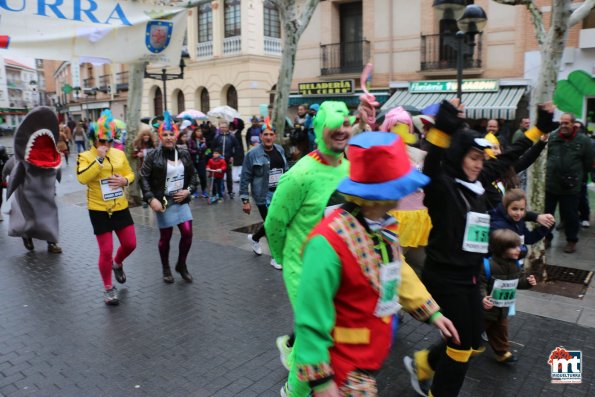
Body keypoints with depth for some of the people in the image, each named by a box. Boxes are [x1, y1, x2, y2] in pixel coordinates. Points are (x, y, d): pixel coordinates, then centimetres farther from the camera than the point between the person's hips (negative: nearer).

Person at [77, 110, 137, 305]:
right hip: (99, 210, -4)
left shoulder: (119, 154, 4)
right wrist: (99, 159, -26)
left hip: (120, 207, 4)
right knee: (106, 251, 1)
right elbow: (82, 178, -24)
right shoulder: (85, 156, -9)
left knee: (130, 244, 10)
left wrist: (124, 180, -11)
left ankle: (117, 264, 44)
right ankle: (108, 288, 19)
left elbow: (130, 173, 12)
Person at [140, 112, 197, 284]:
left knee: (187, 233, -3)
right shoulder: (153, 156, -9)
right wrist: (151, 199, -19)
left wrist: (188, 190, -5)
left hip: (181, 200, 3)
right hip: (163, 202, -3)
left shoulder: (184, 153, 3)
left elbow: (192, 175, 12)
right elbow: (144, 178, -10)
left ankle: (181, 265, 22)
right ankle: (166, 268, 31)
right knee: (165, 236, 7)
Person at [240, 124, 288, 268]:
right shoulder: (253, 154, -12)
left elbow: (285, 170, 14)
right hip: (264, 195, -5)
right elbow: (245, 178, -9)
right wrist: (245, 200, -10)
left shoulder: (280, 150, 3)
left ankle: (254, 238, 46)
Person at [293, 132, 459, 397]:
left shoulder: (381, 225, -3)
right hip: (344, 367, -8)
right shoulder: (329, 241, -31)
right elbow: (311, 319, -25)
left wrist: (431, 313, 15)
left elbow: (398, 271, 13)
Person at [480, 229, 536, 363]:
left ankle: (502, 353, 39)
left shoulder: (515, 264, -2)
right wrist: (482, 298, -42)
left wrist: (527, 282, -9)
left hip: (503, 309, 6)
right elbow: (480, 284, -27)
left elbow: (518, 281, 11)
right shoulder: (488, 265, -29)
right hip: (485, 308, -6)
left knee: (501, 330, 21)